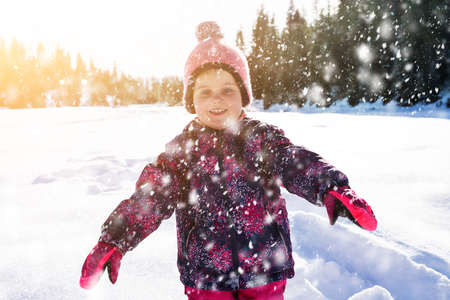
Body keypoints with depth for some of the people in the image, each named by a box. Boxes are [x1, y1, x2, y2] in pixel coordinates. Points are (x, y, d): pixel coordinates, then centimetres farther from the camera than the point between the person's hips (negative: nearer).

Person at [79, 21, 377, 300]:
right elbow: (150, 197, -9)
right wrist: (114, 239, -22)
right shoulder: (181, 150, -2)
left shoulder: (264, 138, -4)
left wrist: (333, 189, -39)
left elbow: (299, 165, -18)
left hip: (265, 269, 0)